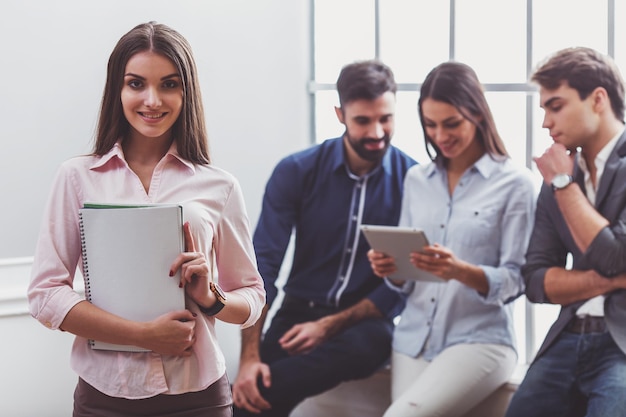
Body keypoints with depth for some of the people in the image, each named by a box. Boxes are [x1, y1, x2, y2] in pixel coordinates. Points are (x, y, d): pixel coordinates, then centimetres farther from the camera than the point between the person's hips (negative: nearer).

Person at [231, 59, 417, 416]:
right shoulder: (296, 172, -4)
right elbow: (263, 265, -8)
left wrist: (330, 326, -15)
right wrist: (250, 357, -20)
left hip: (366, 320, 0)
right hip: (299, 312, 0)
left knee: (372, 342, -36)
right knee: (252, 381, -29)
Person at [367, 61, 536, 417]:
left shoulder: (514, 183, -4)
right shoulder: (416, 179, 12)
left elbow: (515, 281, -7)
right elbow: (406, 281, 14)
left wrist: (460, 271, -25)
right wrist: (392, 270, -9)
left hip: (480, 340, -5)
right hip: (413, 339, 5)